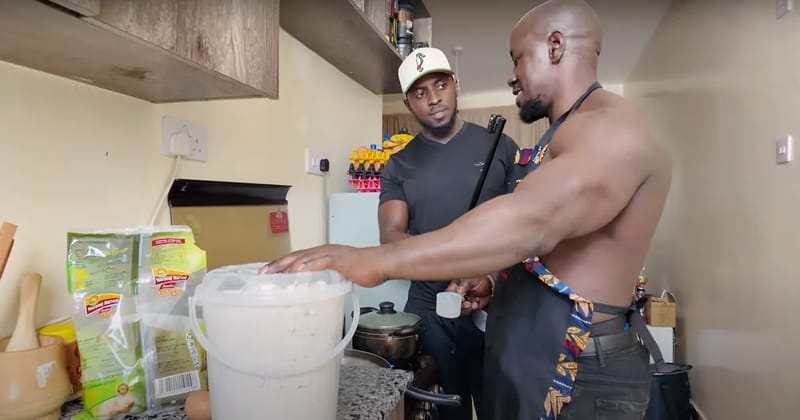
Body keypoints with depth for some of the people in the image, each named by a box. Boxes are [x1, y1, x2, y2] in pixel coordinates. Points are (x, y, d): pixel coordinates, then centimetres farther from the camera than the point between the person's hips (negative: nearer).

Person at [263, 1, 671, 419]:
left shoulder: (612, 128, -18)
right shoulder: (567, 135, 16)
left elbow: (532, 222, -35)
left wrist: (373, 262, -36)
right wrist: (492, 279, 6)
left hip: (577, 374, -9)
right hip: (528, 354, 9)